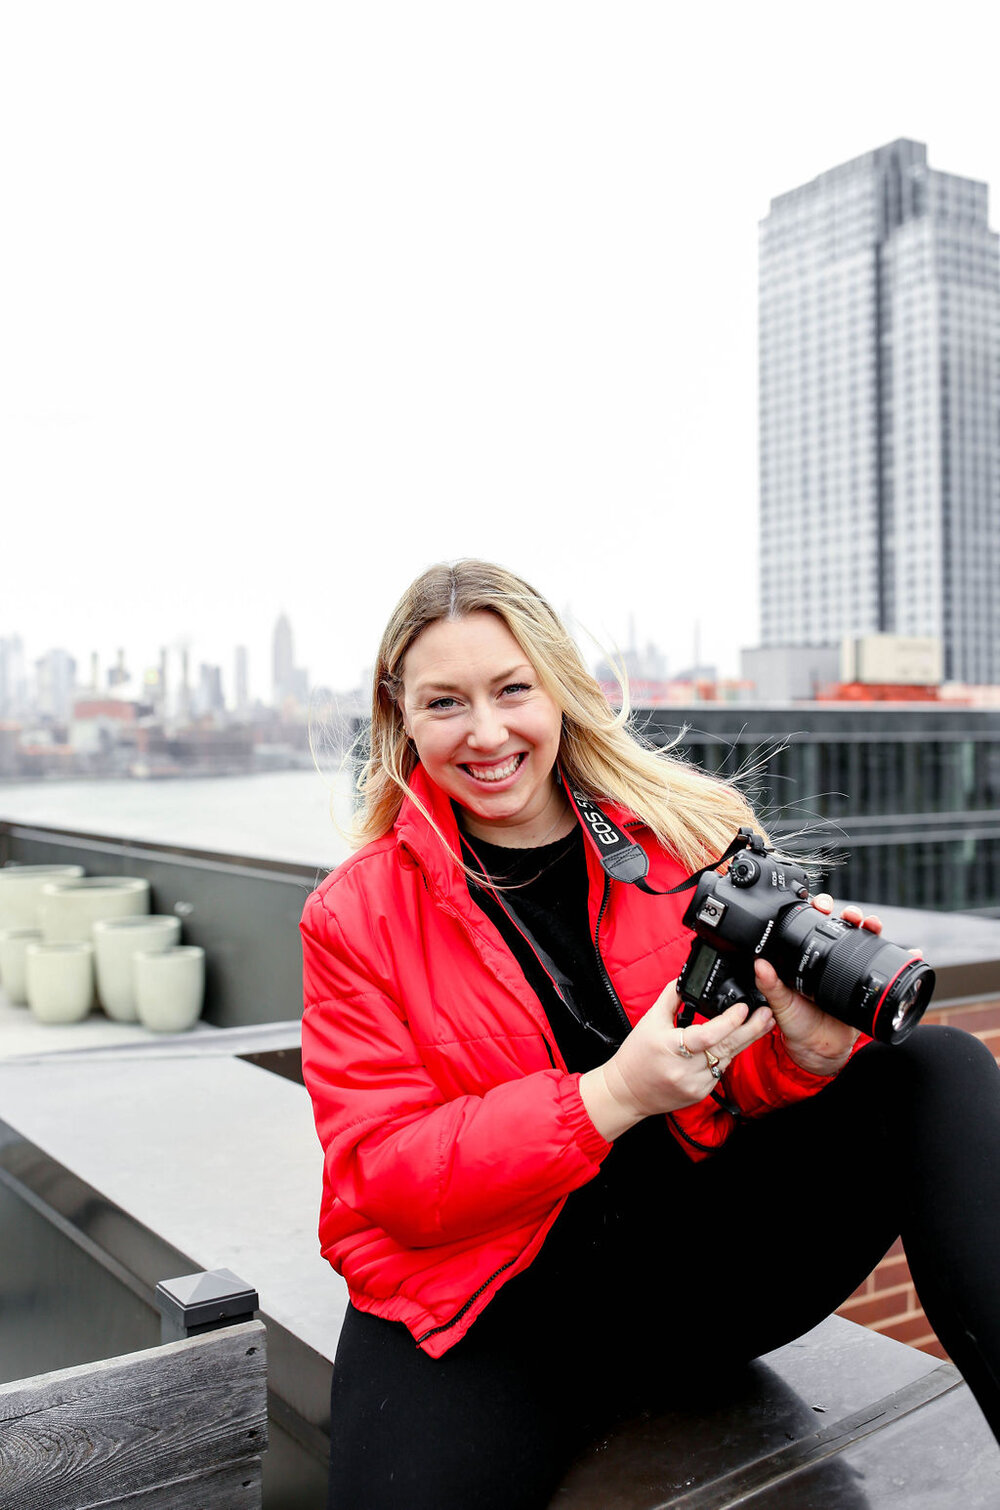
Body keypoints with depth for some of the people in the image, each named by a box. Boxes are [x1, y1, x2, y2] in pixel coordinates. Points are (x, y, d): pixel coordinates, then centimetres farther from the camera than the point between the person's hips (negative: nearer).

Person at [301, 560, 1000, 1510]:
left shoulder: (688, 834, 3)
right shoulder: (354, 916, -2)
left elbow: (746, 1088, 8)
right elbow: (381, 1175, -9)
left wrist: (807, 1051, -18)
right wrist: (612, 1098, -22)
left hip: (706, 1251, 3)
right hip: (487, 1307, -3)